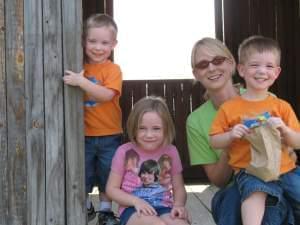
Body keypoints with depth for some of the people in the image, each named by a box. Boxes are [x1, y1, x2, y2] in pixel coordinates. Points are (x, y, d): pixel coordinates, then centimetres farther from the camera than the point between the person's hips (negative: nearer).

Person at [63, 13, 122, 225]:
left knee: (108, 175, 9)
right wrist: (77, 79, -9)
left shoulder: (113, 69, -10)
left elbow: (107, 95, -26)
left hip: (109, 136, -3)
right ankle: (86, 208, 30)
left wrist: (81, 82, -36)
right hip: (84, 135, 3)